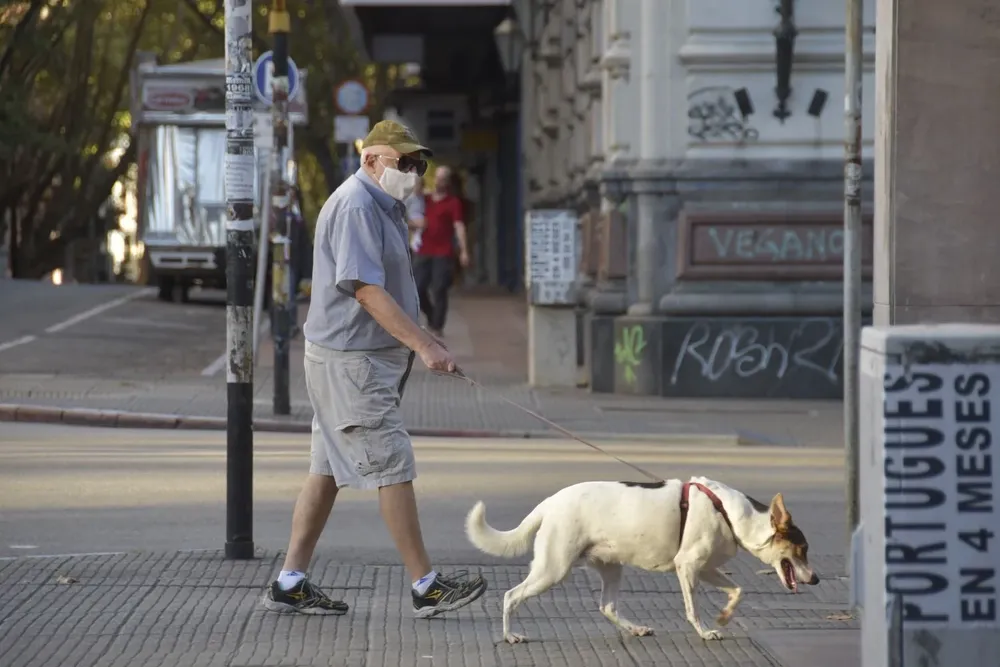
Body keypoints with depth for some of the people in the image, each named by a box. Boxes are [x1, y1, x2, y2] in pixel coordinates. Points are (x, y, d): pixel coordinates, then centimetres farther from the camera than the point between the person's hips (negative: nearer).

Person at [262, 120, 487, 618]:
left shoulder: (385, 205, 17)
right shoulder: (356, 206, -16)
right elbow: (365, 289, -24)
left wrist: (421, 342, 23)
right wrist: (423, 345, -27)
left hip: (374, 357, 11)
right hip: (350, 358, -11)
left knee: (328, 469, 10)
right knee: (391, 465, -8)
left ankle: (290, 583, 13)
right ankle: (426, 587, -5)